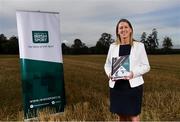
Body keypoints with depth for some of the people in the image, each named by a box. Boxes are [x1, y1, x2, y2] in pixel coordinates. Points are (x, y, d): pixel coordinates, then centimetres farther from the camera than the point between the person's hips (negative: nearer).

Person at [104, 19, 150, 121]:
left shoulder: (139, 46, 0)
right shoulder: (113, 46, 6)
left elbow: (146, 66, 1)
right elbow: (107, 64, 14)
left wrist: (134, 73, -17)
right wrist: (109, 73, -8)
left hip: (133, 85, -2)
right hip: (116, 86, 3)